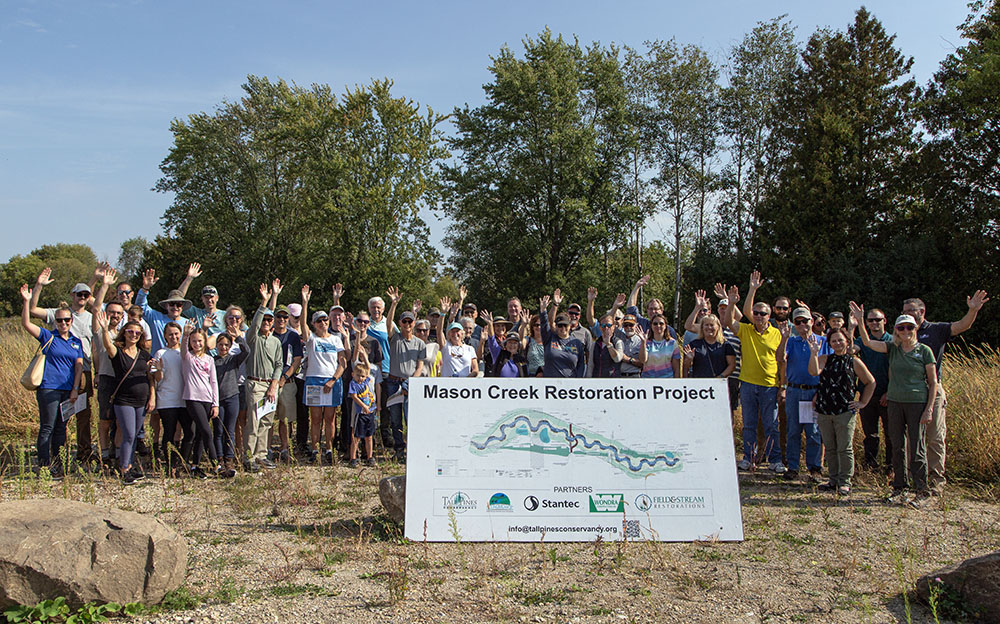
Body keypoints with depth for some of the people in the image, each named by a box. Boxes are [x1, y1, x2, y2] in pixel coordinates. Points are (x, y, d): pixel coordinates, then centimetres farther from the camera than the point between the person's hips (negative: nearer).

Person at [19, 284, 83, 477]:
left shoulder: (76, 342, 13)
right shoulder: (48, 337, 4)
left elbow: (79, 365, 8)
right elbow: (26, 324, -8)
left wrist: (75, 389, -1)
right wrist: (27, 301, -17)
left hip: (68, 391, 4)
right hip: (49, 388, -4)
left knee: (61, 428, 9)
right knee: (47, 428, -3)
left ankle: (57, 465, 16)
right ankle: (44, 466, 0)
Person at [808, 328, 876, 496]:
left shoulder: (854, 362, 3)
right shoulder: (824, 359, 7)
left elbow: (871, 382, 12)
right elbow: (814, 371, -14)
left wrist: (862, 403, 6)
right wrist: (814, 353, -24)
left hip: (845, 411, -3)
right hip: (824, 411, 3)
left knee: (845, 449, -1)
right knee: (830, 448, 11)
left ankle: (845, 482, 9)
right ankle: (834, 480, 21)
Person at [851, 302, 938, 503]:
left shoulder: (924, 351, -1)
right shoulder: (892, 348, 7)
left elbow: (933, 382, -1)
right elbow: (867, 342, -5)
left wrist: (929, 409, -7)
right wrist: (860, 321, -18)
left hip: (917, 403, -3)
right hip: (895, 402, 4)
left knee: (917, 448, -2)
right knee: (897, 447, 8)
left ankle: (922, 491, 9)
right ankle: (899, 489, 17)